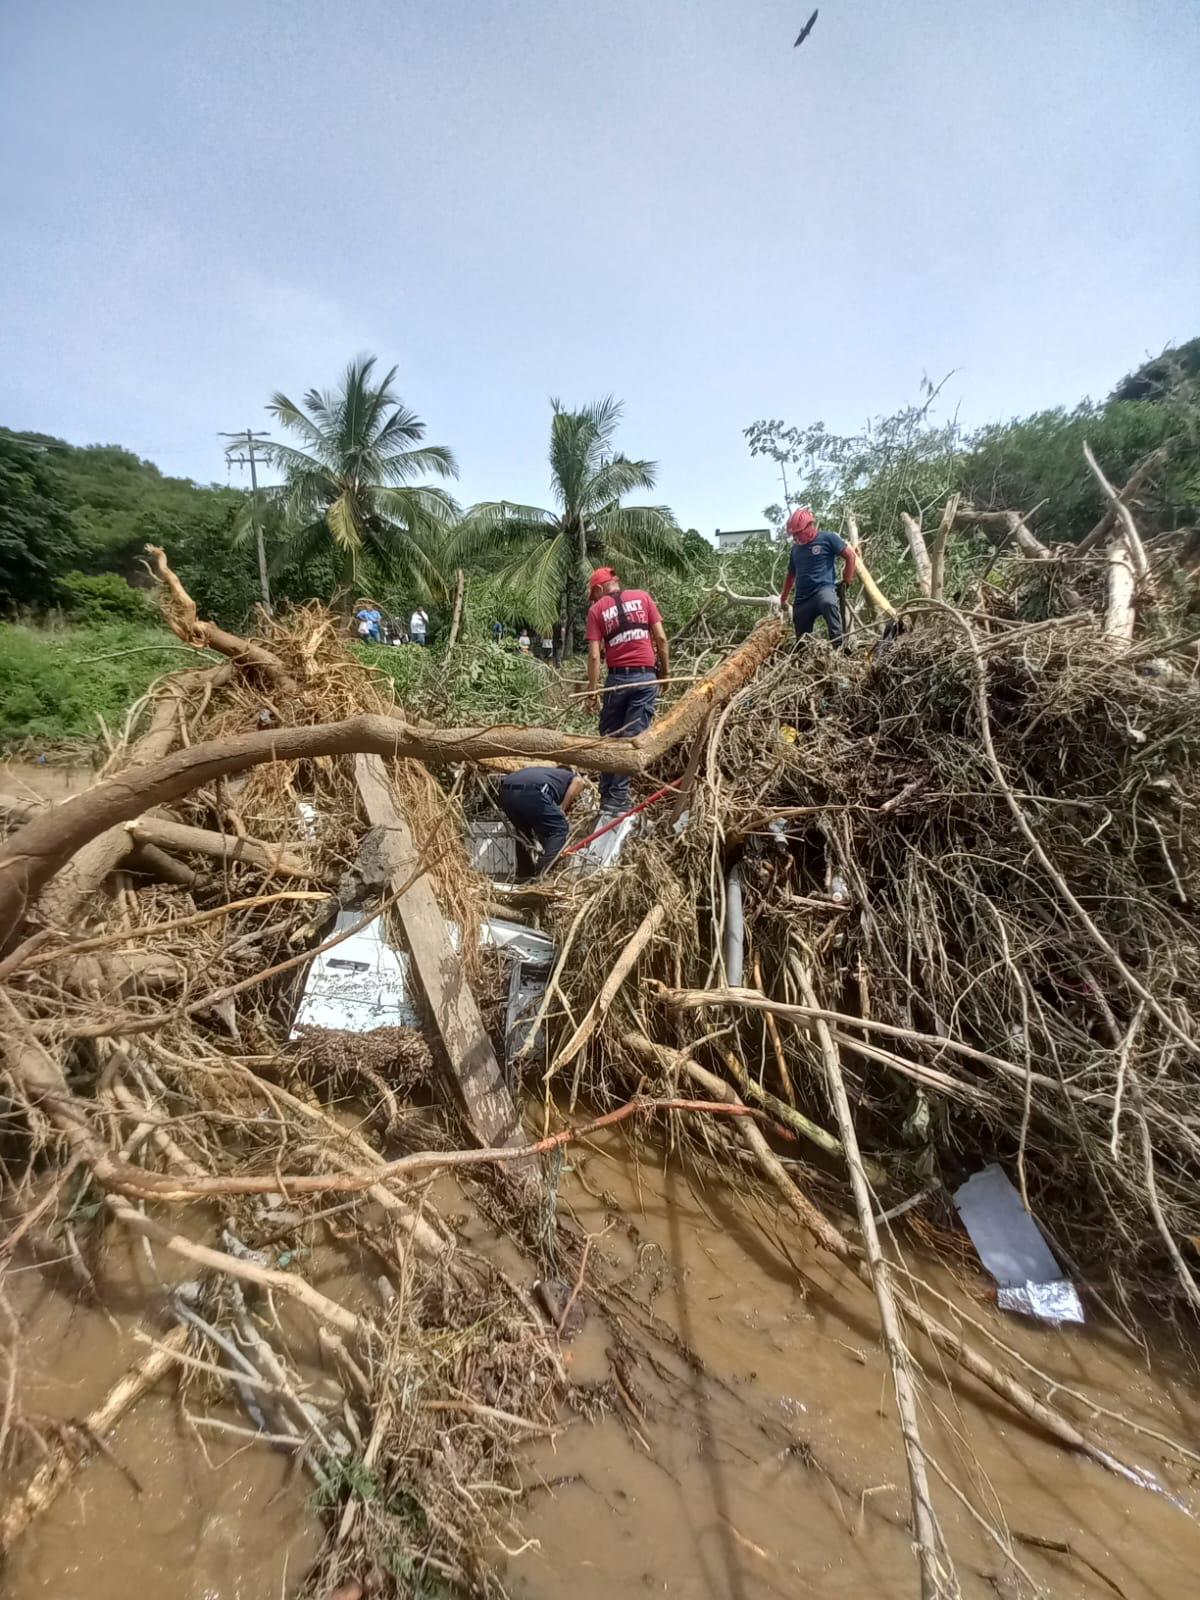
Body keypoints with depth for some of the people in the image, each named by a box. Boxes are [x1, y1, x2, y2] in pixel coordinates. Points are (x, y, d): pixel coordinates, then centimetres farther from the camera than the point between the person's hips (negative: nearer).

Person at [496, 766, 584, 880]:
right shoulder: (569, 776, 33)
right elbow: (578, 782, 4)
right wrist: (562, 809, 10)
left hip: (506, 793, 6)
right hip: (532, 793, -6)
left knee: (523, 832, 32)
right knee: (559, 829, 14)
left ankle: (523, 874, 34)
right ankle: (540, 876, 5)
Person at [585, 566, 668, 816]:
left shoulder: (597, 609, 3)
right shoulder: (642, 597, 7)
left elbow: (594, 656, -3)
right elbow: (661, 638, 2)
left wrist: (592, 692, 0)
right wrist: (665, 671, 12)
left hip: (617, 678, 0)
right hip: (646, 676, 1)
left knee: (609, 739, 13)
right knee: (632, 738, 1)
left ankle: (607, 797, 17)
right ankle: (617, 800, 0)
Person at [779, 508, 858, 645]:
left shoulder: (828, 539, 0)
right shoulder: (796, 548, 17)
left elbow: (851, 556, 1)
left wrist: (847, 581, 1)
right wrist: (783, 598, 36)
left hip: (823, 589, -6)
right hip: (802, 598, 7)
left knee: (828, 603, -41)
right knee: (802, 640, 5)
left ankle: (839, 646, -41)